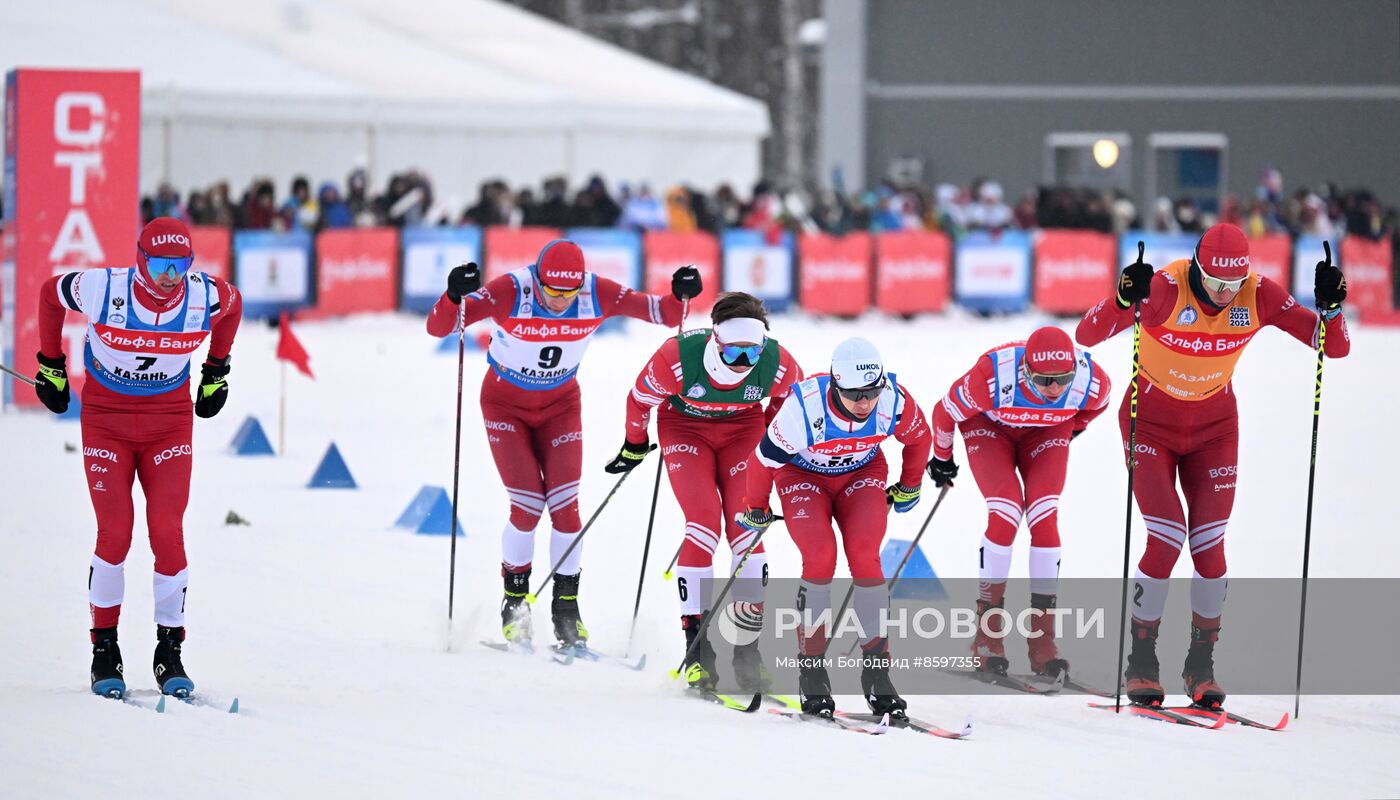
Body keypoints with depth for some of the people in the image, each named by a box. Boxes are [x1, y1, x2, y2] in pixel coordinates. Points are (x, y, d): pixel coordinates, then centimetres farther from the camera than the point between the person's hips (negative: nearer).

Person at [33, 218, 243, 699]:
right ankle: (105, 649, 4)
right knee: (115, 534, -11)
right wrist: (50, 366, 10)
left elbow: (234, 305, 11)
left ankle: (170, 651, 3)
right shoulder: (102, 289, -21)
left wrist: (216, 374, 18)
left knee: (168, 535, -10)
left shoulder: (207, 298, -15)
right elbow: (50, 294, 1)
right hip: (106, 419, -1)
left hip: (170, 423, 1)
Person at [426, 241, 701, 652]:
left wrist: (679, 296, -35)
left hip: (560, 405, 2)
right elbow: (438, 327, -33)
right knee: (528, 506, -10)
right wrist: (454, 296, -53)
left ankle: (566, 609, 8)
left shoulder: (598, 293, -22)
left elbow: (660, 313, -14)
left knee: (565, 506, -7)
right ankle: (514, 602, 11)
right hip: (506, 404, -2)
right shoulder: (510, 292, -29)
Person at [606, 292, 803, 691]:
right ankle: (696, 642, -11)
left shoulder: (778, 365, -27)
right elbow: (640, 397, -13)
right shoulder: (677, 357, -34)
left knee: (746, 526, -11)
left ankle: (748, 650, -5)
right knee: (703, 523, -18)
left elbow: (791, 398, -1)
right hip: (685, 426, -2)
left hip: (743, 427, 2)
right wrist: (634, 446, 3)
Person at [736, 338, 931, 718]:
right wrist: (756, 510, -1)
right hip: (803, 476, -2)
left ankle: (876, 669, -14)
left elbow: (919, 437, -2)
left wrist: (909, 487, 13)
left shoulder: (894, 400, -27)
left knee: (864, 555, -22)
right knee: (820, 556, -25)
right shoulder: (804, 407, -35)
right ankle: (811, 670, -13)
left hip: (861, 475, 2)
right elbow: (765, 457, -17)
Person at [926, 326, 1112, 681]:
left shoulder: (1092, 381, -32)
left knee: (1045, 517, -16)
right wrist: (942, 459, -1)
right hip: (989, 425, -2)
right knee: (1006, 513, -21)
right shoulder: (992, 376, -40)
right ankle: (987, 634, -11)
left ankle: (1042, 639, -10)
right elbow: (946, 412, -19)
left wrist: (1073, 428, 16)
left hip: (1047, 432, 2)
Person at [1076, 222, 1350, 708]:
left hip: (1214, 427, 3)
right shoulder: (1165, 288, -27)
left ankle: (1202, 666, 13)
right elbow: (1087, 335, -34)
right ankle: (1141, 661, 4)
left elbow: (1336, 347, -15)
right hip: (1151, 424, -3)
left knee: (1209, 546, -4)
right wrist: (1124, 299, -52)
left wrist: (1329, 306, -35)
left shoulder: (1259, 297, -18)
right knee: (1167, 540, -13)